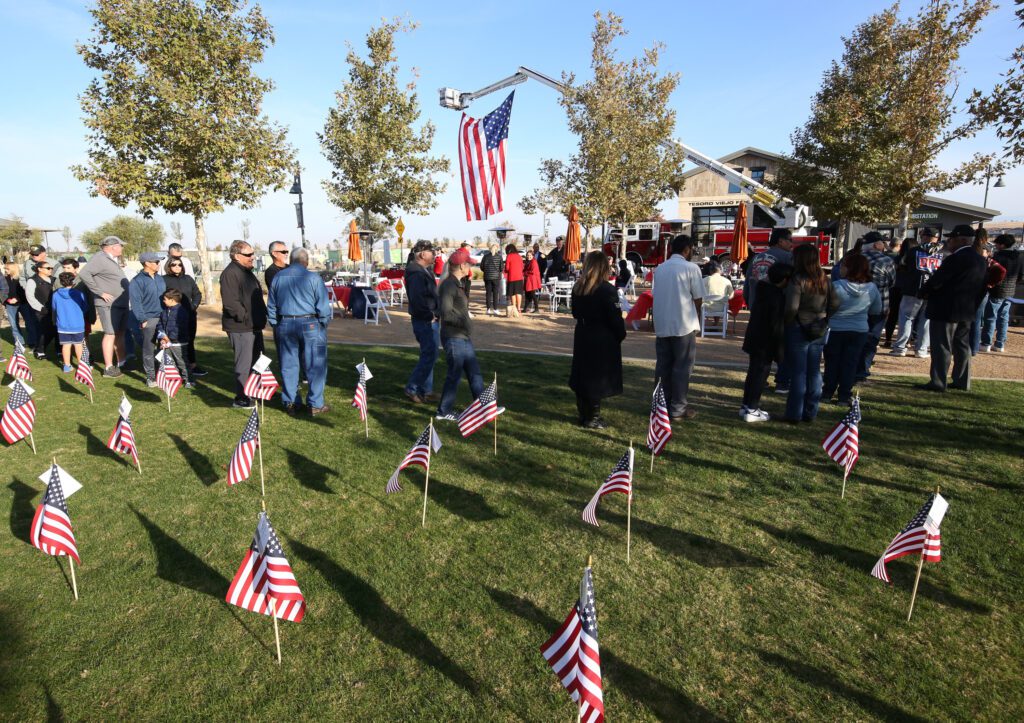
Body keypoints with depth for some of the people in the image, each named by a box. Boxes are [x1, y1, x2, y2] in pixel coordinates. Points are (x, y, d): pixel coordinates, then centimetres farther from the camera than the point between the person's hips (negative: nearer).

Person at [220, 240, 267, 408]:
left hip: (254, 326, 10)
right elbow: (230, 302, -25)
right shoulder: (230, 274, -16)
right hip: (241, 328, -10)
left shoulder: (247, 271, 17)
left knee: (257, 359, 19)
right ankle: (241, 399, 4)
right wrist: (246, 318, -21)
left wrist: (262, 315, 16)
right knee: (244, 363, -5)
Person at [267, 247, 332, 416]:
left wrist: (276, 325, 22)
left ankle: (291, 403, 19)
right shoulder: (313, 278, -8)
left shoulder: (278, 277, 7)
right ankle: (315, 405, 7)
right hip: (310, 325, -4)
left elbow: (271, 306, 13)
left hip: (285, 325, 5)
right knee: (315, 366, 4)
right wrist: (324, 323, 4)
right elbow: (323, 306, -9)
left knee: (288, 366, 12)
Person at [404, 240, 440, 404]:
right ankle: (412, 388, 1)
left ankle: (425, 391, 23)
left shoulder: (425, 271, 16)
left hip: (430, 320, 11)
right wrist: (429, 315, -19)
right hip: (425, 321, -11)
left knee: (429, 355, 14)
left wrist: (434, 314, 13)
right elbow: (417, 299, -27)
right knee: (429, 355, -8)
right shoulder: (416, 274, -17)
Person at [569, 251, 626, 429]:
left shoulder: (577, 287, 2)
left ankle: (584, 414, 23)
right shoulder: (607, 290, -17)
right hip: (602, 340, -6)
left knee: (582, 376, 13)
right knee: (598, 379, 3)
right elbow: (615, 318, -15)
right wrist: (621, 335, 1)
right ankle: (592, 419, 11)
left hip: (582, 336, 6)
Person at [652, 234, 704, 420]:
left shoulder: (659, 269, 8)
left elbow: (655, 294, 9)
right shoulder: (691, 268, -7)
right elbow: (698, 299, -4)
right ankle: (678, 408, 6)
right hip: (684, 325, -5)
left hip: (661, 325, 5)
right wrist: (697, 320, 13)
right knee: (682, 366, 2)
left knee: (663, 366, 11)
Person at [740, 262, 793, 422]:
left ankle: (746, 406, 23)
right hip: (766, 344, -9)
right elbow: (777, 327, -20)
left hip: (753, 340, 9)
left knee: (753, 373, 16)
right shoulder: (778, 298, -18)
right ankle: (751, 410, 3)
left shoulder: (763, 292, 8)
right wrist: (780, 351, -14)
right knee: (760, 374, -1)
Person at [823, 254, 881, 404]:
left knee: (832, 362, 11)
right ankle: (844, 395, 10)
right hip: (860, 330, 3)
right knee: (850, 363, 9)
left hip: (835, 329, -2)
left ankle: (828, 392, 16)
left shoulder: (836, 286, -19)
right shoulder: (872, 288, -5)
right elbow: (877, 310, 7)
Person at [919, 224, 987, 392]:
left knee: (941, 347, -5)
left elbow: (935, 282, -20)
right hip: (967, 311, 9)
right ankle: (962, 381, 21)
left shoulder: (955, 259, -18)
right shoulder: (980, 260, 11)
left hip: (946, 309, -9)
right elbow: (981, 287, 14)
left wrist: (925, 290, 0)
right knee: (962, 346, 15)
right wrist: (973, 305, 19)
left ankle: (937, 382, -4)